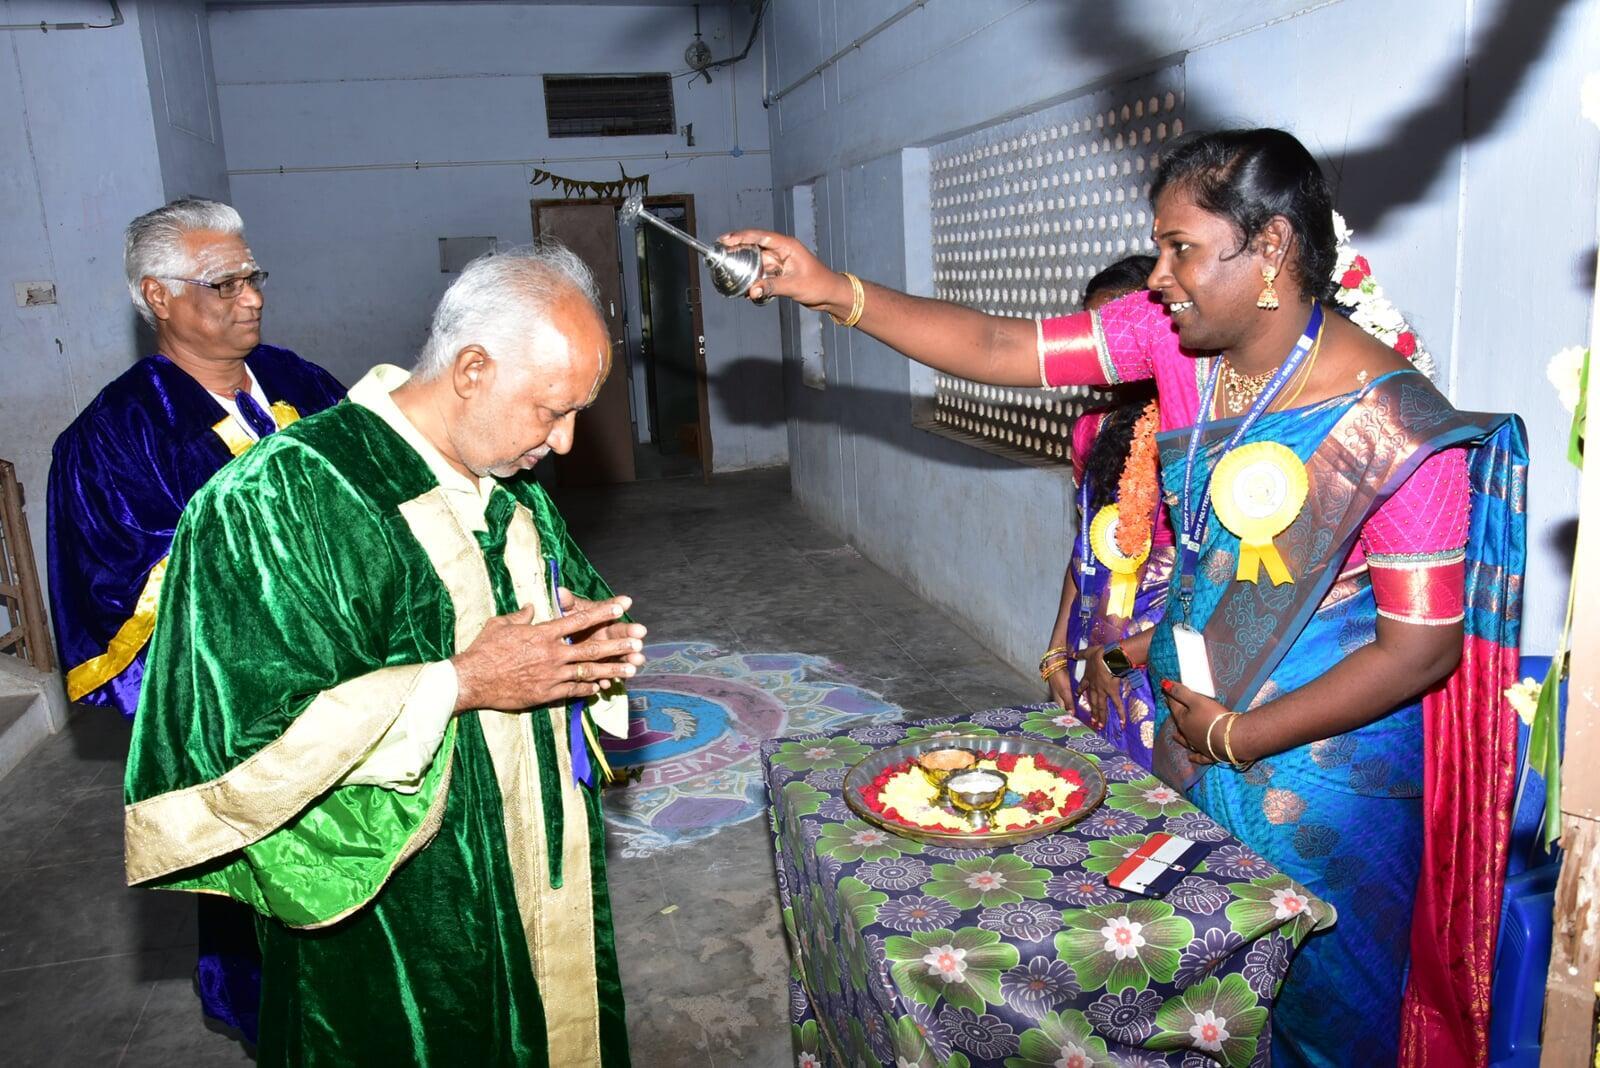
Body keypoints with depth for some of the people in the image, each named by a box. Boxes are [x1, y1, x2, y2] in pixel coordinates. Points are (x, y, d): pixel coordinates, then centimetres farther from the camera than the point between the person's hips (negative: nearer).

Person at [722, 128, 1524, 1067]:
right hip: (1191, 727, 5)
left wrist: (1235, 736, -15)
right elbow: (995, 347, -8)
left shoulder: (1392, 424, -23)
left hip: (1324, 764, -5)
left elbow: (1424, 647, -20)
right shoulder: (1175, 338, -8)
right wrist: (836, 291, -17)